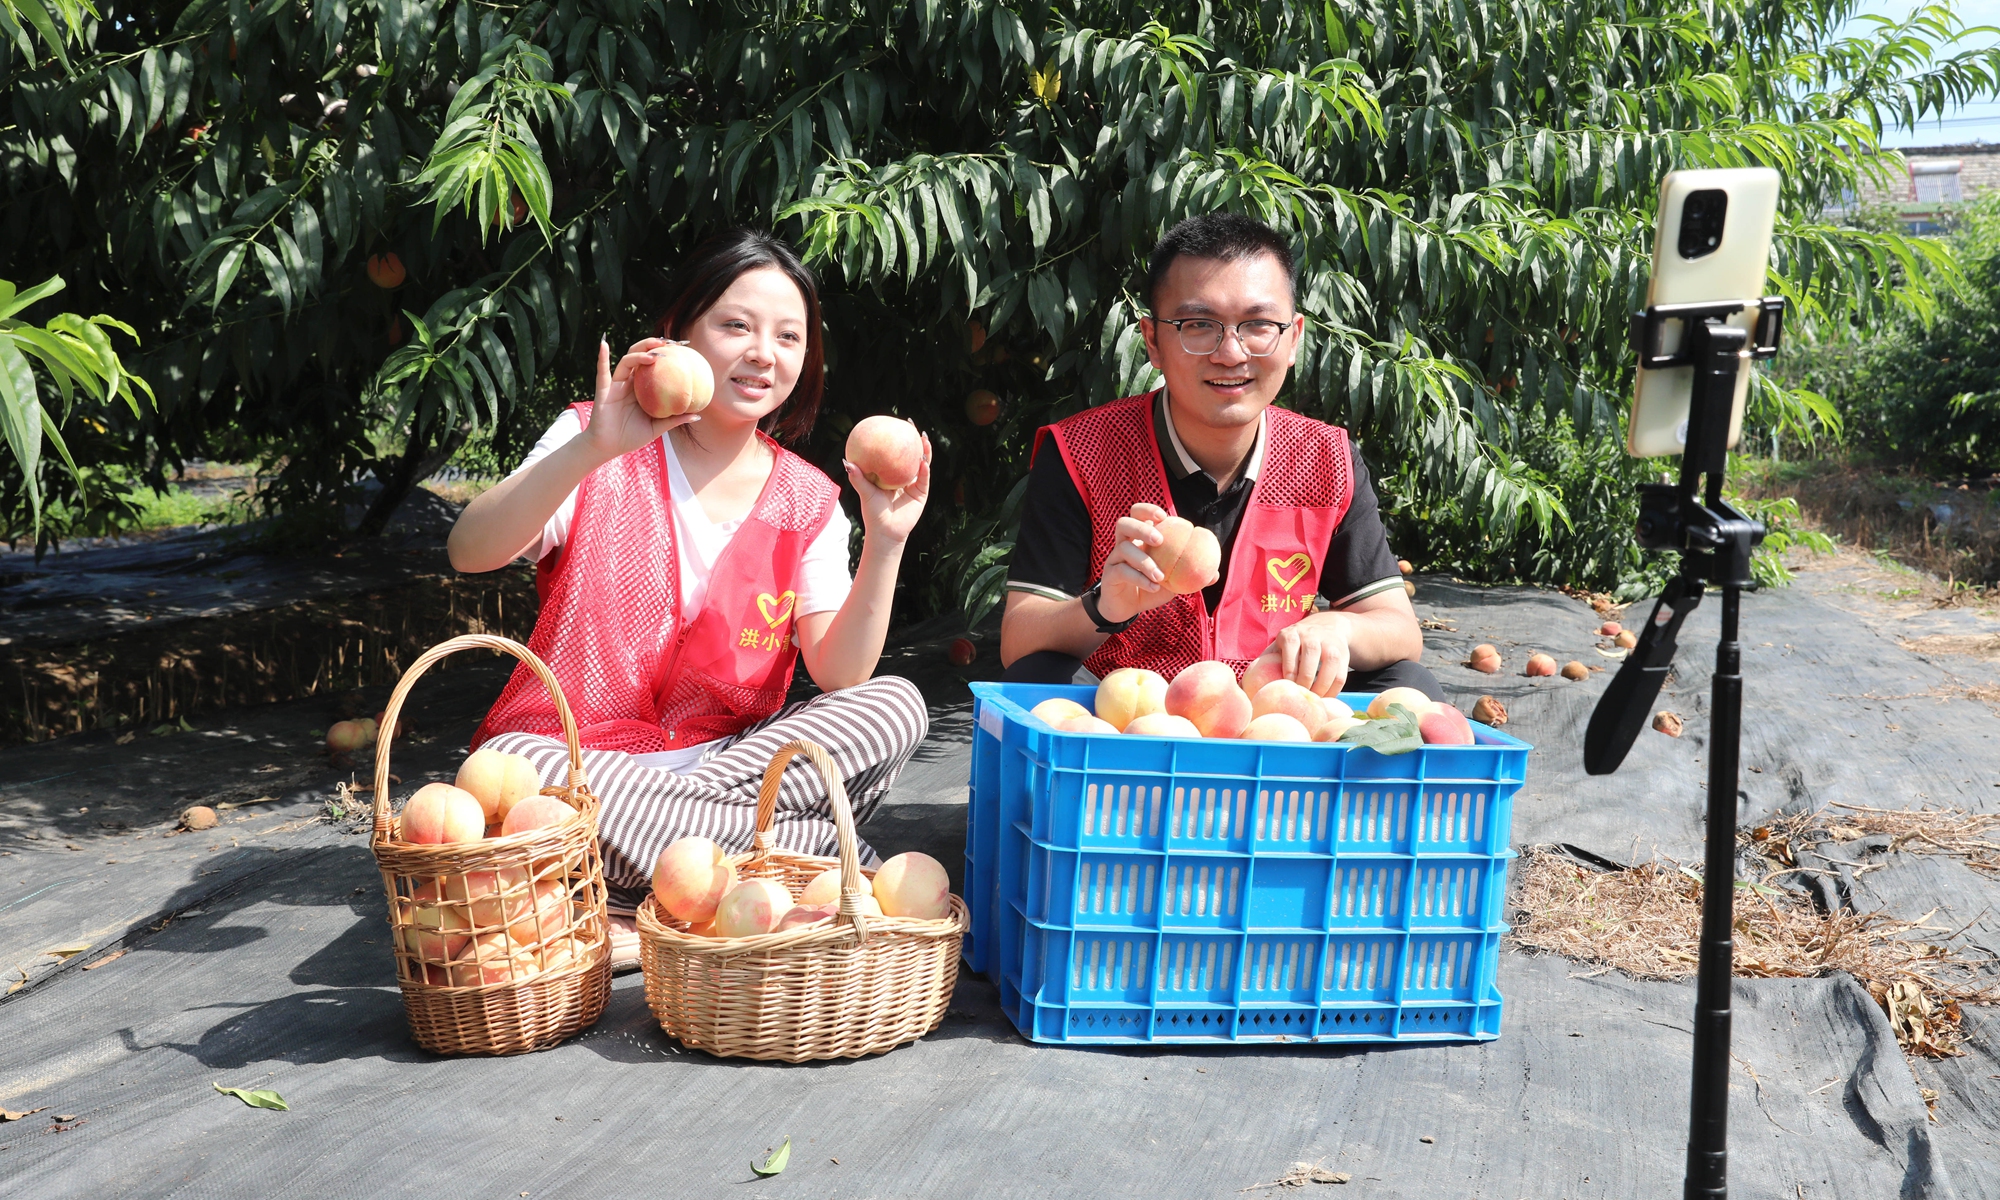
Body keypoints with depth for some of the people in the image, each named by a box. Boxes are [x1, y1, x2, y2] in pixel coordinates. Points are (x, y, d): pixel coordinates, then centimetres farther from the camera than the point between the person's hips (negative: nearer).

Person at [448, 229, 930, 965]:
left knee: (895, 708, -18)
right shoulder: (601, 450, -3)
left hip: (725, 758, 3)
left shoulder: (807, 501, 4)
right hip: (577, 758, -2)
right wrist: (594, 449, -32)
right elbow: (470, 553, -20)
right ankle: (828, 861, -26)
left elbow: (839, 675, -7)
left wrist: (885, 544, -20)